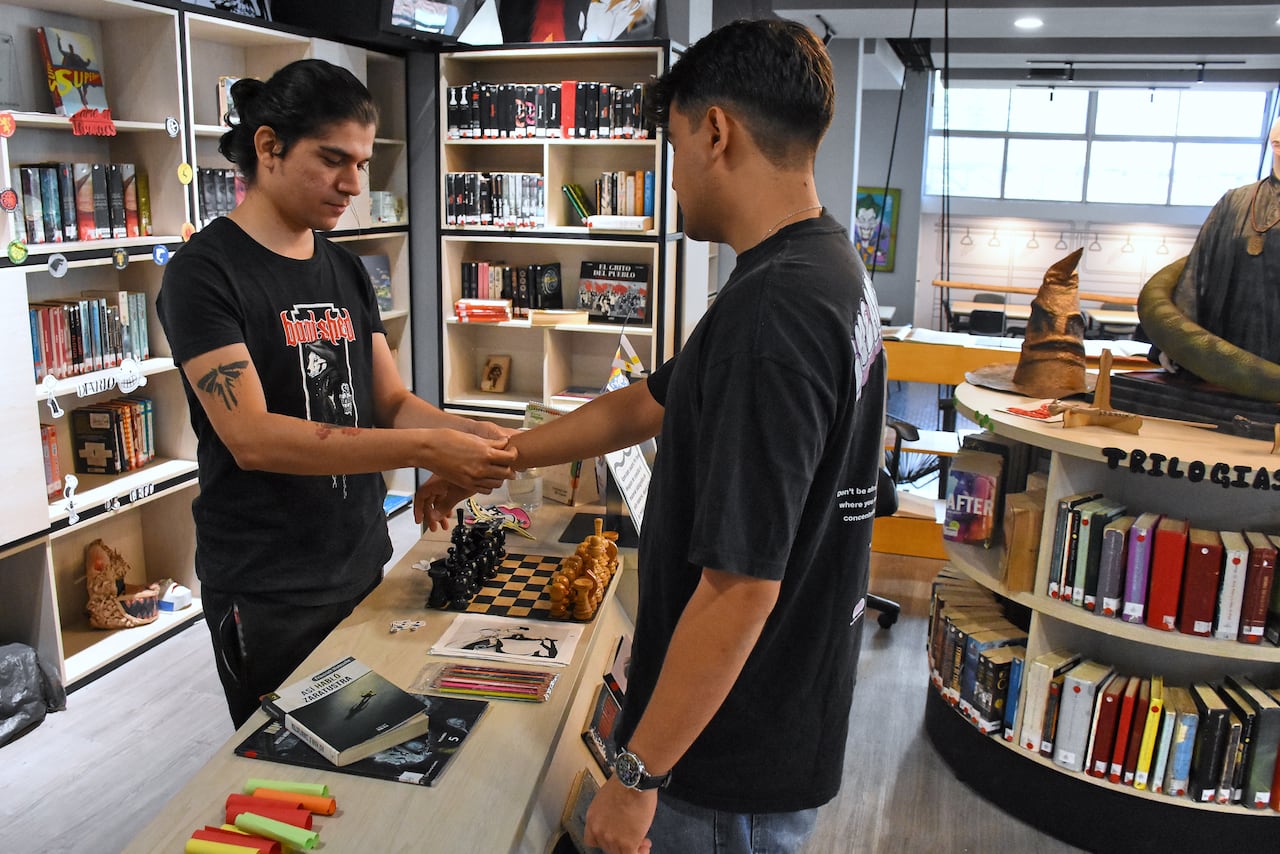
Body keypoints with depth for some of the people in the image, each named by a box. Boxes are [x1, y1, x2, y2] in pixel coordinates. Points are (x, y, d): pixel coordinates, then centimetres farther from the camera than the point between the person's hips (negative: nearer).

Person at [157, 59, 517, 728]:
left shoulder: (346, 272, 8)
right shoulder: (204, 272, -14)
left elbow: (390, 402, 8)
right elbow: (252, 437, -24)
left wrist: (471, 435, -13)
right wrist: (426, 450, -30)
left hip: (365, 564, 6)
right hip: (268, 593, -6)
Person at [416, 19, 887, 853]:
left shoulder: (768, 318, -29)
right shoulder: (830, 269, 3)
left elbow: (738, 589, -29)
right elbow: (641, 407, 10)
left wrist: (637, 776, -17)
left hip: (736, 767, -8)